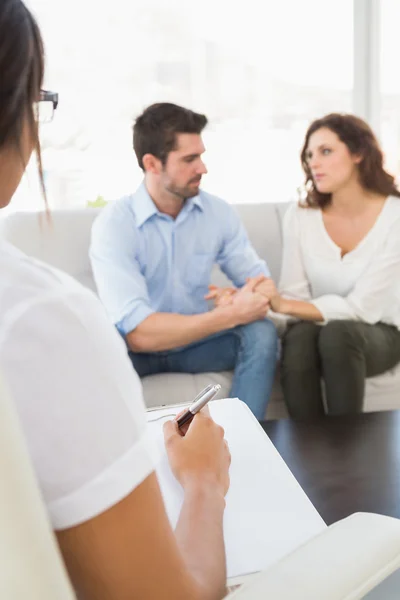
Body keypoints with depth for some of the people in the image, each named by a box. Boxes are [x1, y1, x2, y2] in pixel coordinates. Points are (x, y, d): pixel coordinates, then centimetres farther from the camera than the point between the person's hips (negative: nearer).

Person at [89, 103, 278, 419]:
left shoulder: (219, 212, -6)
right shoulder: (114, 223, -21)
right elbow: (138, 334, -29)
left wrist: (247, 299, -27)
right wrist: (231, 314, -31)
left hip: (196, 341, 4)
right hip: (136, 350, -4)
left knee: (261, 332, -23)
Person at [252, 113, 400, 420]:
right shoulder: (300, 215, -6)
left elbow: (361, 307, -21)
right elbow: (294, 294, -7)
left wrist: (283, 304, -30)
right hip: (318, 327, 2)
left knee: (338, 332, -36)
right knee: (298, 336, -33)